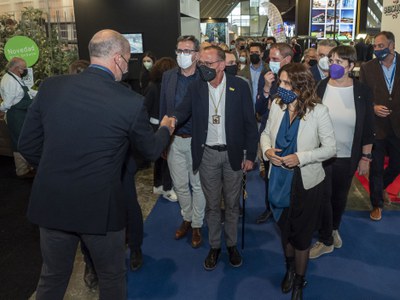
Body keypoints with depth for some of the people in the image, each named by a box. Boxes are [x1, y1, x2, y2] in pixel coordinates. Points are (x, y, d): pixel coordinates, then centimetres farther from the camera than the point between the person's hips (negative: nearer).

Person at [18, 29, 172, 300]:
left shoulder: (50, 87, -5)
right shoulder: (131, 102, -15)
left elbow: (28, 145, 2)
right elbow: (152, 150, 1)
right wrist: (165, 128, 22)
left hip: (51, 203, 4)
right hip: (101, 207, -3)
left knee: (52, 277, 25)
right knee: (112, 277, 22)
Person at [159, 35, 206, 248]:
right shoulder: (168, 77, 3)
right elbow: (163, 109, 5)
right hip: (174, 140, 4)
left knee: (198, 185, 11)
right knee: (180, 184, 16)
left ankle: (197, 225, 28)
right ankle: (186, 218, 38)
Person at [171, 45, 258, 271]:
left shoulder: (240, 86, -7)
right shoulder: (196, 88, -1)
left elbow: (250, 122, -5)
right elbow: (184, 110, -12)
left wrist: (251, 155, -6)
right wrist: (173, 119, -36)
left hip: (233, 153, -1)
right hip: (207, 154, 1)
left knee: (232, 203, 14)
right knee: (212, 204, 13)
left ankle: (232, 244, 34)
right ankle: (214, 246, 31)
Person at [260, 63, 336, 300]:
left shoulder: (318, 111, -17)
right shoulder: (277, 106, -6)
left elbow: (330, 148, -13)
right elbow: (266, 133, 7)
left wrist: (301, 158, -24)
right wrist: (267, 149, -14)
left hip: (306, 181, -3)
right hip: (280, 178, 4)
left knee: (301, 234, 14)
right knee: (285, 229, 23)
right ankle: (290, 269, 51)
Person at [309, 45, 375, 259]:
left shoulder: (361, 91, -7)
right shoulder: (319, 88, -9)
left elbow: (368, 127, -1)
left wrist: (365, 157, -1)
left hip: (348, 157, 1)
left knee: (340, 196, 19)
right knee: (323, 196, 8)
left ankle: (334, 228, 46)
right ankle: (326, 240, 28)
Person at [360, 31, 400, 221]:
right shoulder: (367, 68, -4)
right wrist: (373, 107, -17)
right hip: (376, 126, -2)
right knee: (376, 168, 9)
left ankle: (382, 187, 47)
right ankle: (377, 204, 29)